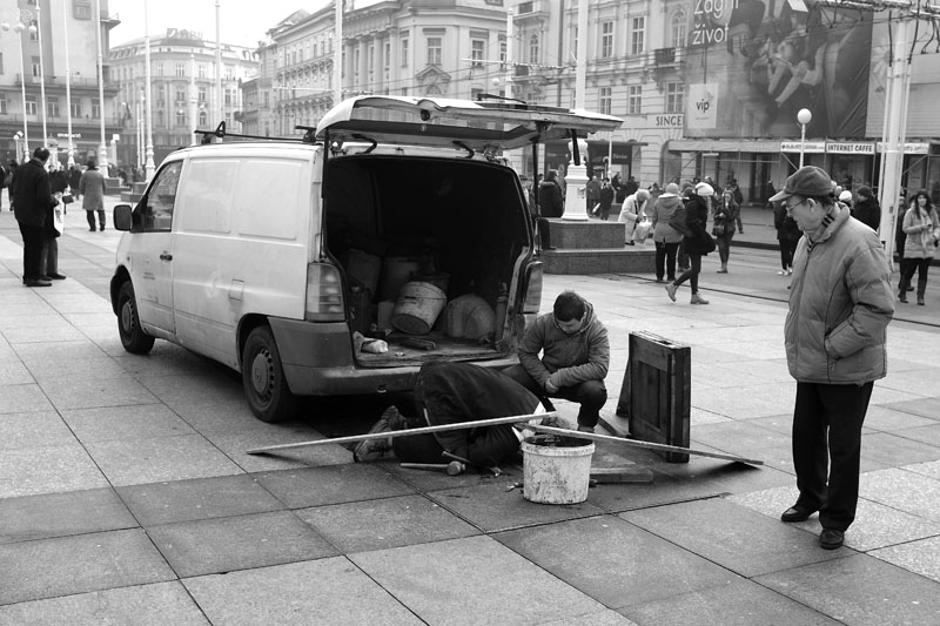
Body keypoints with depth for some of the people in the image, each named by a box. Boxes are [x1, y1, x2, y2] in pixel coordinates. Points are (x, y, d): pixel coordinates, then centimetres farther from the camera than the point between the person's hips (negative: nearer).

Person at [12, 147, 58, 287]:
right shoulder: (42, 173, -20)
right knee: (36, 246, 2)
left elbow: (14, 189, 13)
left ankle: (27, 275, 26)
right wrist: (54, 200, -5)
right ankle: (34, 277, 4)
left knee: (28, 244, 19)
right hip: (34, 215, -8)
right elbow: (44, 198, -24)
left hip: (20, 213, 8)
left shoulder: (20, 169, 5)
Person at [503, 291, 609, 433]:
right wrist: (545, 378, -19)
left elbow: (600, 368, -28)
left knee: (595, 391, -38)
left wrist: (562, 377, -32)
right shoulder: (543, 323, -14)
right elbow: (525, 353, -4)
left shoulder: (597, 331, -20)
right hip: (547, 372, 3)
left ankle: (586, 424, 1)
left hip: (578, 381, -3)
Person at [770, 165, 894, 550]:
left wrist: (833, 346, -22)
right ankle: (811, 497, 41)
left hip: (847, 370, -8)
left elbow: (878, 309, -25)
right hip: (811, 364, 8)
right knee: (805, 435, 20)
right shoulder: (809, 239, 4)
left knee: (842, 446, 7)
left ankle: (836, 521, 22)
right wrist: (797, 344, 8)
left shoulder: (858, 243, -23)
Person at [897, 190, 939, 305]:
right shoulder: (911, 212, -6)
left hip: (928, 247, 3)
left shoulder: (932, 212, 5)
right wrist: (921, 227, -19)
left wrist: (935, 235, -8)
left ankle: (920, 297, 8)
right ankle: (902, 294, 19)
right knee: (908, 272, 3)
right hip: (913, 247, -3)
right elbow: (906, 229, -10)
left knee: (923, 273, 4)